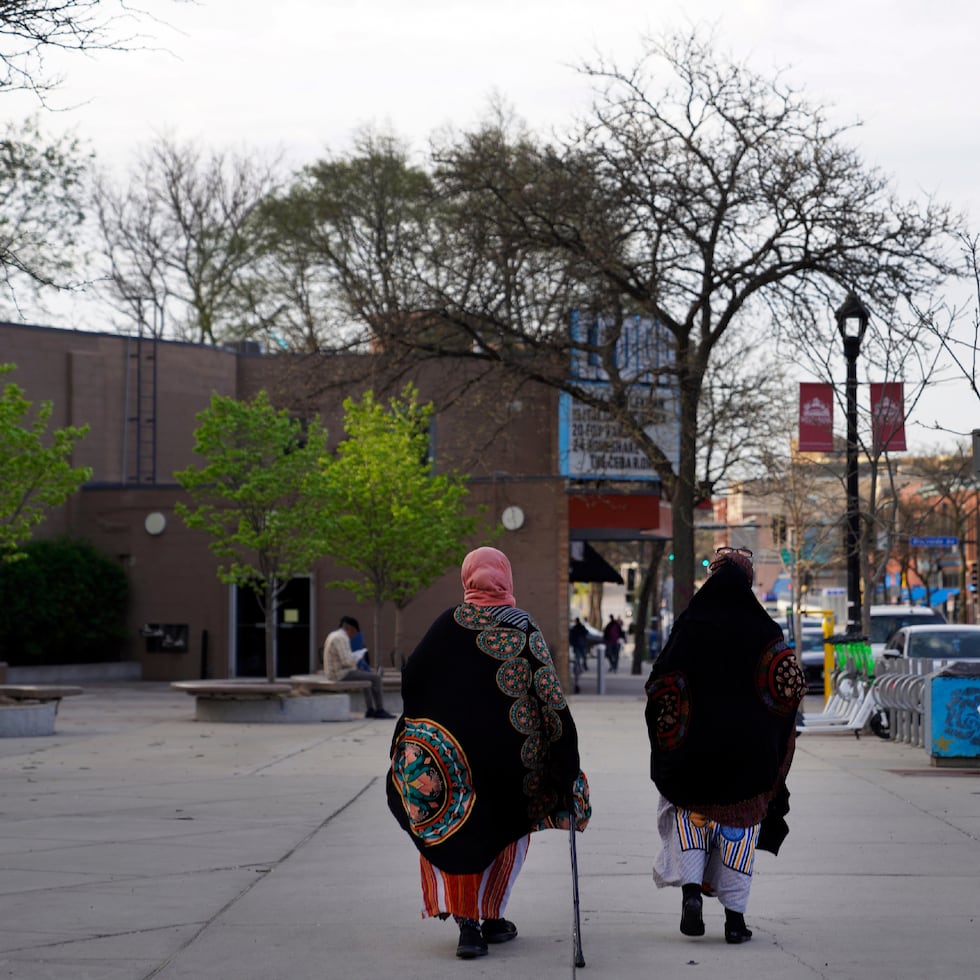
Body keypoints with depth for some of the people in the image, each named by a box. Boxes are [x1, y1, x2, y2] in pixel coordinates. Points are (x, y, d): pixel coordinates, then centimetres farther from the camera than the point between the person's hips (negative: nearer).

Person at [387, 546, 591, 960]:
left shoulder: (448, 624, -2)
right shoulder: (525, 628, -4)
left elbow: (410, 678, -2)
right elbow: (550, 697, -6)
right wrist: (567, 766, 1)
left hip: (449, 752, 0)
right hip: (510, 753, 0)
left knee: (454, 832, 9)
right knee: (508, 830, 20)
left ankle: (466, 922, -5)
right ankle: (491, 918, 23)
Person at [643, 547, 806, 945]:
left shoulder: (689, 624, -3)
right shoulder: (763, 629, -4)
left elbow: (661, 685, -5)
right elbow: (792, 685, -8)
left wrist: (669, 733, 7)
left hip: (696, 741, 0)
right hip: (749, 745, 0)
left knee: (690, 813, 17)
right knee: (741, 824, 9)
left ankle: (691, 890, -5)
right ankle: (734, 917, 7)